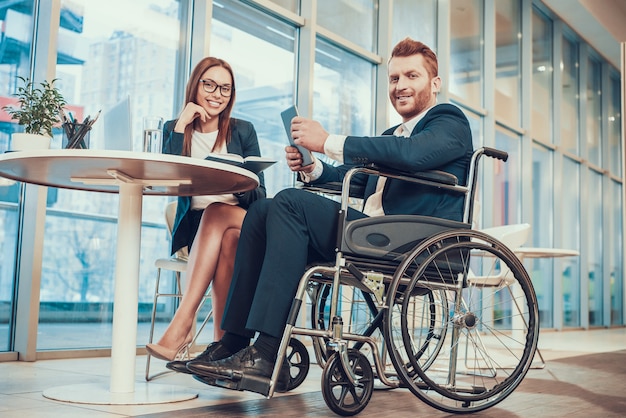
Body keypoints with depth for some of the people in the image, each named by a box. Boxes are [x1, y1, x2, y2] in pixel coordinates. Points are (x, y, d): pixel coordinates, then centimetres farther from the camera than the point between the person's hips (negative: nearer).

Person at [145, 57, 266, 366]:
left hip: (244, 224, 0)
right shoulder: (175, 129, 10)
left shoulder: (242, 131, 10)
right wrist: (181, 127, -10)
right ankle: (222, 343, -37)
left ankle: (183, 321, -40)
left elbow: (259, 195, 3)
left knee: (216, 213, -35)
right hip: (194, 228, 0)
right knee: (228, 240, -35)